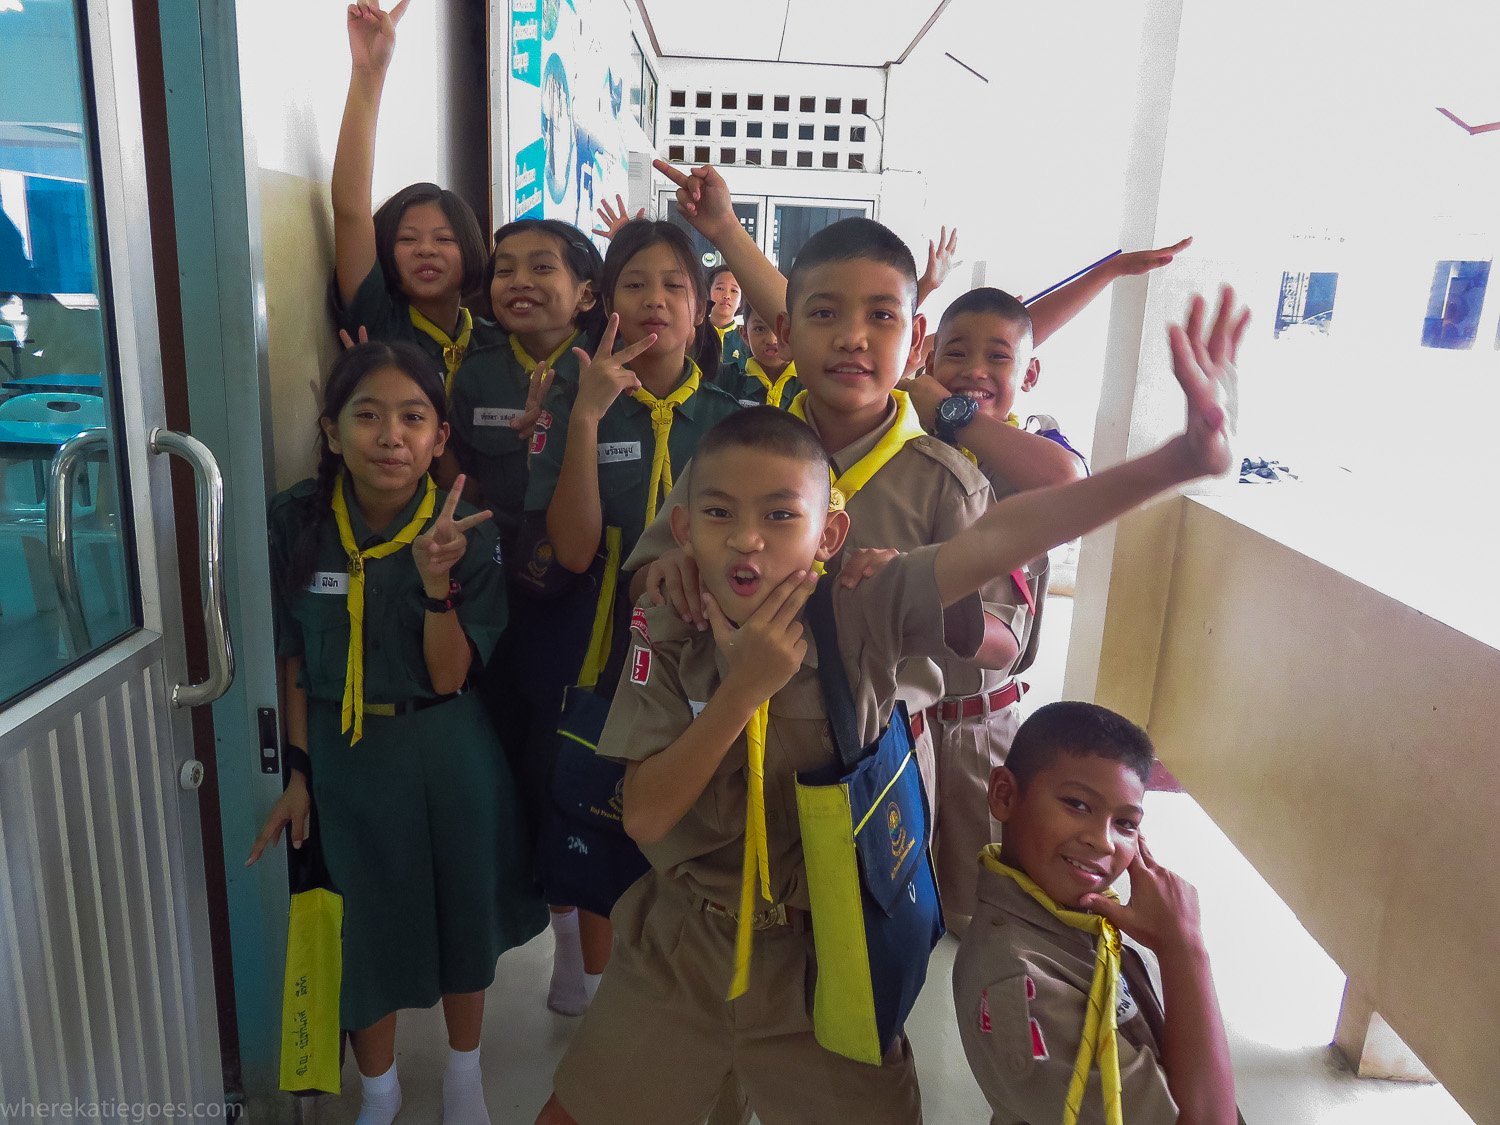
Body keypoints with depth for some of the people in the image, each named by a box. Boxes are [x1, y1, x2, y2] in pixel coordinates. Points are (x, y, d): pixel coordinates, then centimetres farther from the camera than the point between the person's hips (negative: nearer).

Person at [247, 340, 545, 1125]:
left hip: (451, 754, 0)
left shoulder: (463, 529, -14)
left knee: (463, 909, 17)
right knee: (369, 922, 15)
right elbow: (294, 657, -2)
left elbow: (450, 676, -15)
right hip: (346, 755, 0)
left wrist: (438, 580, -29)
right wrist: (297, 771, -1)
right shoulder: (298, 521, -12)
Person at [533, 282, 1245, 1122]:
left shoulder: (862, 617, -17)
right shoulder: (666, 629, -13)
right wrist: (746, 688, -28)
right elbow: (645, 817, -16)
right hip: (680, 948, 2)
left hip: (822, 958, -1)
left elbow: (1002, 536, -32)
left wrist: (1184, 457, -43)